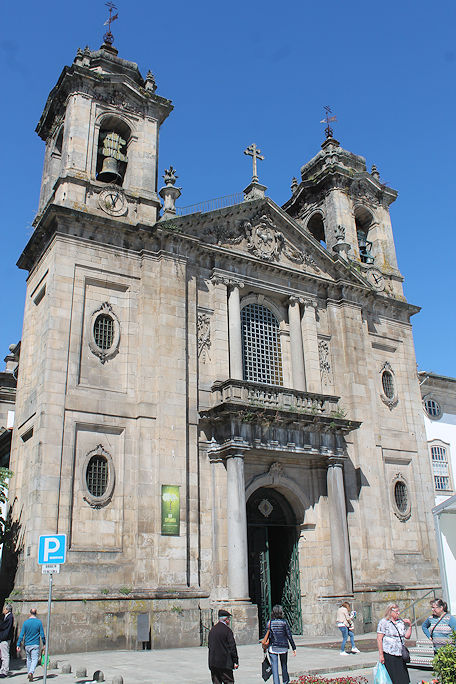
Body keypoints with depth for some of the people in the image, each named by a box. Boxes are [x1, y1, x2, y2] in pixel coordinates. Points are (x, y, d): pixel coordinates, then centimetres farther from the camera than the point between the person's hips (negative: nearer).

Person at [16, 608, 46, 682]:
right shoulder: (39, 622, -5)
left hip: (27, 644, 3)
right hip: (35, 644, -3)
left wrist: (18, 645, 1)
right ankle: (31, 672, -23)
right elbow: (42, 634, -3)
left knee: (29, 659, 18)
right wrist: (44, 644, 7)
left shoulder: (26, 622, 0)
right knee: (34, 659, -3)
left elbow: (21, 634, -3)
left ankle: (29, 673, 26)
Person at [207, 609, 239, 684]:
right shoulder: (227, 630, -11)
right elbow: (232, 647, -11)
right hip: (225, 663, -6)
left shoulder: (212, 630, 9)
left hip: (213, 663, 6)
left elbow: (209, 645, 15)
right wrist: (236, 661, -5)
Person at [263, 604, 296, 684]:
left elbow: (267, 636, -3)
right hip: (283, 647, 1)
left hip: (273, 647, -1)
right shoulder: (284, 622, -6)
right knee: (284, 665, 20)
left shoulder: (270, 622, -4)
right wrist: (294, 648, 0)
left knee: (274, 667, 2)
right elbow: (289, 636, -5)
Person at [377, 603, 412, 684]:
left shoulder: (401, 622, 13)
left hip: (400, 655, 5)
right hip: (388, 655, -5)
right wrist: (381, 655, -12)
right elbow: (379, 639, -7)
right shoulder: (384, 622, -4)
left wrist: (410, 626, 3)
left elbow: (407, 636, 16)